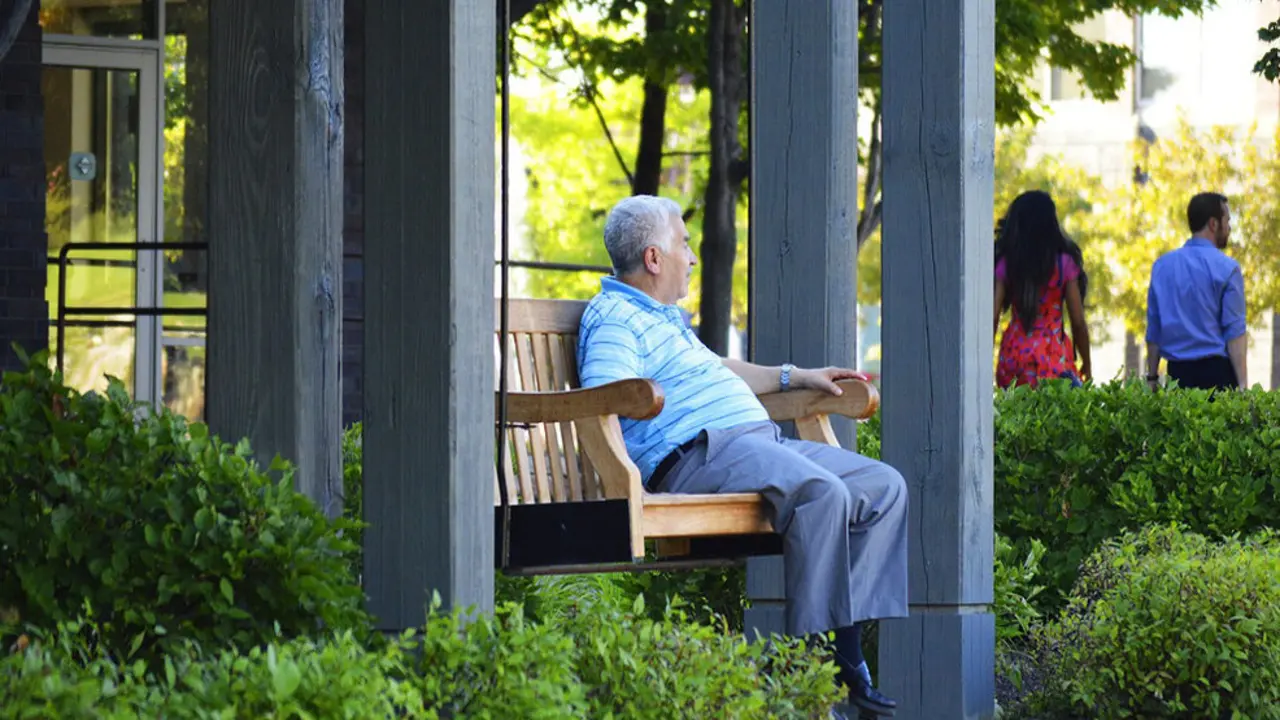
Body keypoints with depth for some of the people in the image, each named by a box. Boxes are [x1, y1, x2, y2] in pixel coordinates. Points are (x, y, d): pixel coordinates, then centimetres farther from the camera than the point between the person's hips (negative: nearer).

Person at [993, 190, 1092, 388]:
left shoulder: (1005, 264, 3)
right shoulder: (1064, 262, -1)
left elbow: (992, 318, 0)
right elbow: (1078, 321, 0)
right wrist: (1087, 364, 12)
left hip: (1013, 356, 2)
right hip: (1052, 357, -2)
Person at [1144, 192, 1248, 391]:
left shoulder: (1162, 265, 9)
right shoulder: (1226, 268, -5)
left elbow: (1153, 328, 11)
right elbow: (1235, 332, -10)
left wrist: (1152, 378, 16)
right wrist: (1243, 384, -11)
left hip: (1178, 373, 5)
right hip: (1217, 371, -5)